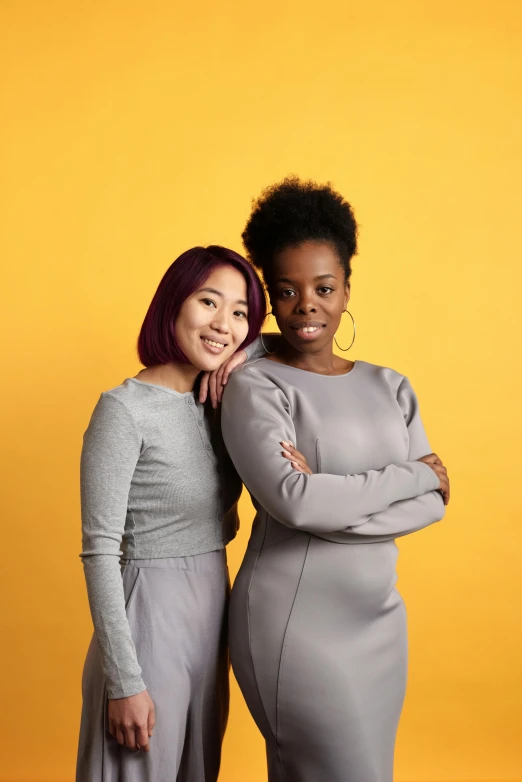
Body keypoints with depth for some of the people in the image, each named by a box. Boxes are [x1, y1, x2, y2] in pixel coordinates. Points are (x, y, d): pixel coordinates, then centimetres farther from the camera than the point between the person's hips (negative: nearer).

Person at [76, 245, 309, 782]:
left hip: (214, 613, 7)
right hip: (150, 619, -7)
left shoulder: (221, 399, 3)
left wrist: (247, 358, -5)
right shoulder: (125, 409, -16)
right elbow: (100, 552, -15)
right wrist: (125, 681, -16)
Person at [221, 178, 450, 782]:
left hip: (379, 619, 5)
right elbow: (292, 501, -20)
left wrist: (335, 504, -15)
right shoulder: (254, 386, -7)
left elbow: (434, 502, 0)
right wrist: (410, 477, -10)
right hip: (294, 622, -5)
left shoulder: (389, 387, 9)